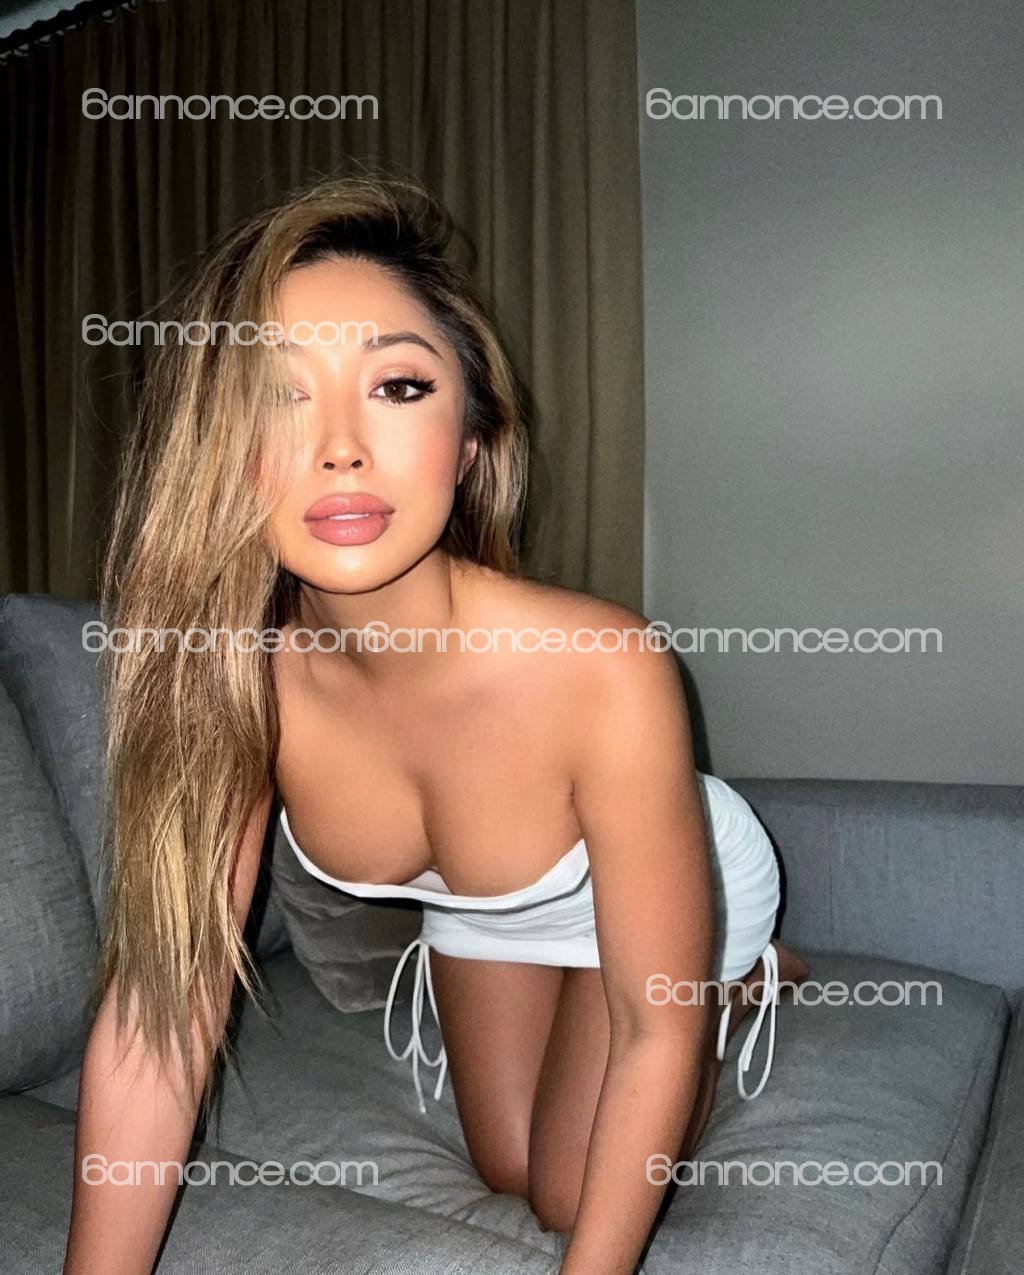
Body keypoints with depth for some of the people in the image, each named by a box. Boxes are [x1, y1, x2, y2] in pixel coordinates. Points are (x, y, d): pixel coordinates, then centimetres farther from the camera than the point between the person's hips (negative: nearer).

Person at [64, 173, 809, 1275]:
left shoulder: (605, 669, -43)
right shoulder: (231, 675, -31)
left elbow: (655, 1031, -30)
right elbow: (162, 997, -25)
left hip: (676, 893, -3)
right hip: (483, 913, 4)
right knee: (507, 1166, 19)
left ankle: (745, 981, 29)